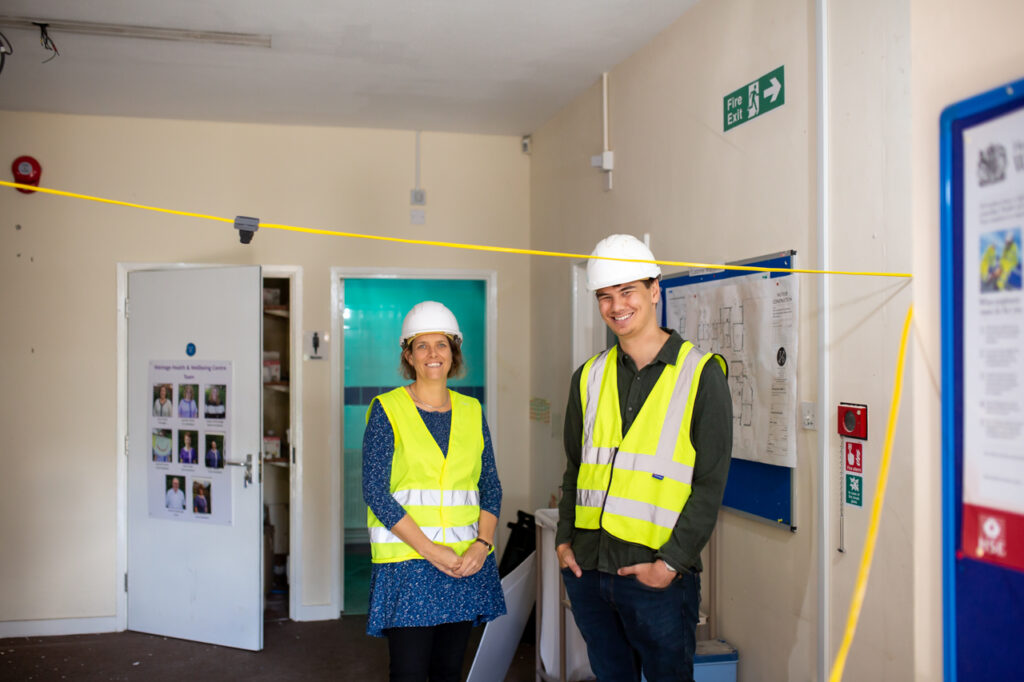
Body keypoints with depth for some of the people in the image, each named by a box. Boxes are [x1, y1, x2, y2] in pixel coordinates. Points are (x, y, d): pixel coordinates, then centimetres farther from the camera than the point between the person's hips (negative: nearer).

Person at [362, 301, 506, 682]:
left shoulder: (472, 412, 10)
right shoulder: (387, 410, -3)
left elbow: (491, 487, 10)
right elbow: (375, 491, -9)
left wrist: (482, 545, -8)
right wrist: (432, 551, -15)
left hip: (467, 562, 4)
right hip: (407, 561, -4)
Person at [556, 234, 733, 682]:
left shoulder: (700, 373, -5)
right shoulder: (589, 376, 9)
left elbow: (710, 484, -8)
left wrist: (671, 563, -13)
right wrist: (564, 540, 5)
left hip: (657, 575, -4)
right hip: (587, 568, 5)